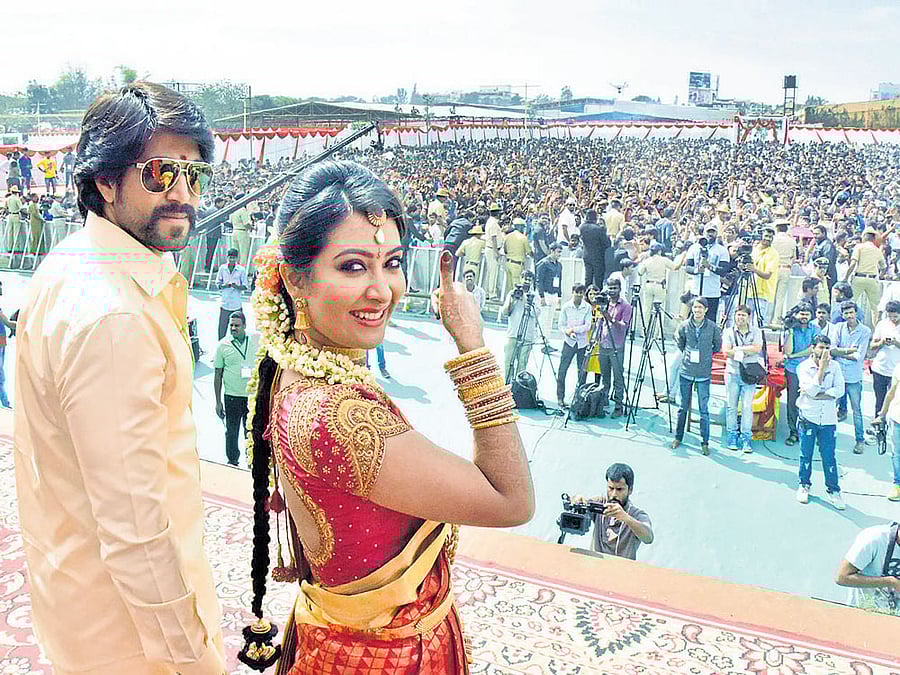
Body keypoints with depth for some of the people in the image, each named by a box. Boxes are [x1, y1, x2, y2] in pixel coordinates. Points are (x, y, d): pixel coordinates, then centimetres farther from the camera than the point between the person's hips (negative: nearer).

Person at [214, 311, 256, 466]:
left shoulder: (256, 342, 1)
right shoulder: (223, 345, -3)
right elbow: (218, 376, 1)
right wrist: (218, 401, -1)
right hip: (232, 397, -1)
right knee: (231, 431, 10)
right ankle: (233, 461, 28)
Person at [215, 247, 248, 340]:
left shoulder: (241, 270, -2)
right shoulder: (222, 268, 2)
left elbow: (245, 286, 0)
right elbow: (218, 283, 9)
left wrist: (236, 286, -20)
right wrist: (224, 285, -14)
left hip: (237, 304, -1)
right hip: (225, 303, 1)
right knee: (222, 326, 4)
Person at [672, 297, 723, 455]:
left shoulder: (713, 327, -6)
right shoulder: (685, 326, -2)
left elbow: (718, 346, 10)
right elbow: (679, 341, 17)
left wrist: (706, 353, 9)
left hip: (704, 374, -2)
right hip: (686, 372, 2)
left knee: (704, 409, 0)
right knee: (683, 407, 11)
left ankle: (705, 442, 8)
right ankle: (678, 437, 23)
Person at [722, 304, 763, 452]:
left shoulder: (756, 332, 6)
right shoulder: (729, 332, 5)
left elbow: (757, 348, -9)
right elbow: (726, 351, -8)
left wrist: (737, 348, -10)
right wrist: (747, 350, -13)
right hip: (732, 373, 1)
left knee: (747, 407, -4)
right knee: (731, 406, 3)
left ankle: (746, 437, 2)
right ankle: (732, 435, 13)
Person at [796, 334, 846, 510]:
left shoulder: (834, 366, 1)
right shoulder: (803, 367, -6)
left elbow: (839, 390, -9)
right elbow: (812, 390, -19)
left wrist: (816, 394, -17)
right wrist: (822, 367, -20)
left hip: (828, 418, 1)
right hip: (808, 417, -1)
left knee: (829, 456, 4)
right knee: (806, 454, 10)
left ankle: (833, 490, 15)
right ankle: (804, 485, 27)